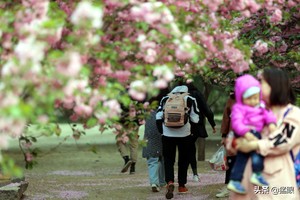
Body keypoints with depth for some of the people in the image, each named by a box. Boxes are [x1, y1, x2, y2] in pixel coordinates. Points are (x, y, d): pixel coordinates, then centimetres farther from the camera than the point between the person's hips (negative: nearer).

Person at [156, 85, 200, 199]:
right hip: (184, 134, -1)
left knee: (168, 160, 5)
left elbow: (158, 117, 3)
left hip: (168, 134, 1)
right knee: (183, 160, 15)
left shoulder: (165, 99, 7)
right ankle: (181, 186, 19)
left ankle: (170, 182, -18)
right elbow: (195, 118, -3)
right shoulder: (190, 100, 1)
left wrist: (161, 130, 11)